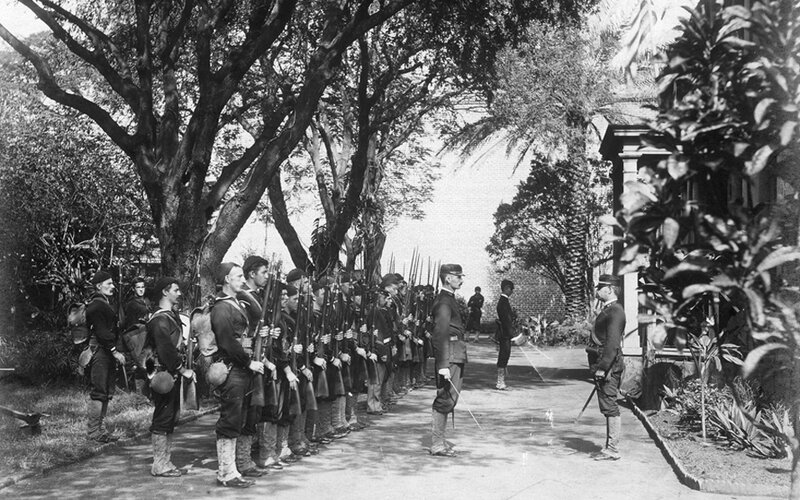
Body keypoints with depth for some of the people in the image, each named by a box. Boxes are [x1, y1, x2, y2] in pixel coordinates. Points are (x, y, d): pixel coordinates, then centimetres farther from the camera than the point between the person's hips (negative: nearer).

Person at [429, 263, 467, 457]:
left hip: (455, 356, 10)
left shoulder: (449, 299, 18)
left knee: (445, 400, 13)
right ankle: (437, 445, -3)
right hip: (449, 355, -10)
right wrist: (444, 364, -26)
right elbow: (441, 334, -21)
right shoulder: (444, 302, -14)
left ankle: (439, 442, 20)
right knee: (446, 399, -8)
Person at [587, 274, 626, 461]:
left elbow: (612, 343, -22)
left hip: (608, 367, -10)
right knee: (608, 408, 13)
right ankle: (610, 447, 20)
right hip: (603, 367, 10)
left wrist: (603, 368, -23)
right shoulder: (607, 310, 17)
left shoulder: (615, 311, -14)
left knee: (610, 407, -6)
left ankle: (613, 449, -1)